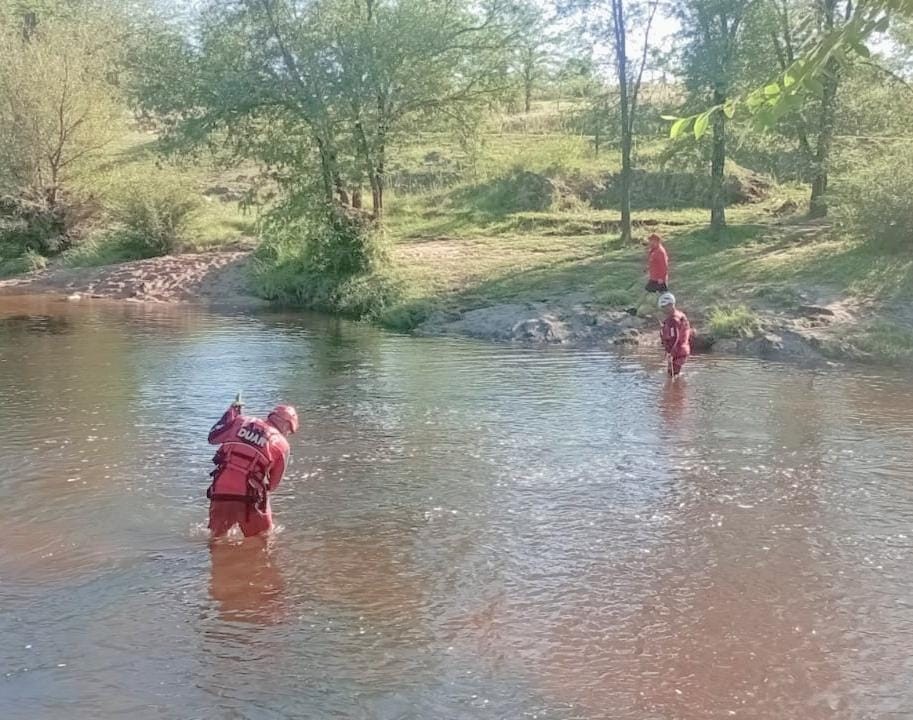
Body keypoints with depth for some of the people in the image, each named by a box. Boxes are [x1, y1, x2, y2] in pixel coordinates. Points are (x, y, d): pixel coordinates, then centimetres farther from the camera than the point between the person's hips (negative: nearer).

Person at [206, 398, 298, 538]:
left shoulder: (241, 421, 7)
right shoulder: (282, 444, 2)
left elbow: (213, 437, 20)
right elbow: (273, 483, 8)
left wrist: (231, 412, 30)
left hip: (220, 495, 3)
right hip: (249, 500, -3)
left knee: (218, 538, 23)